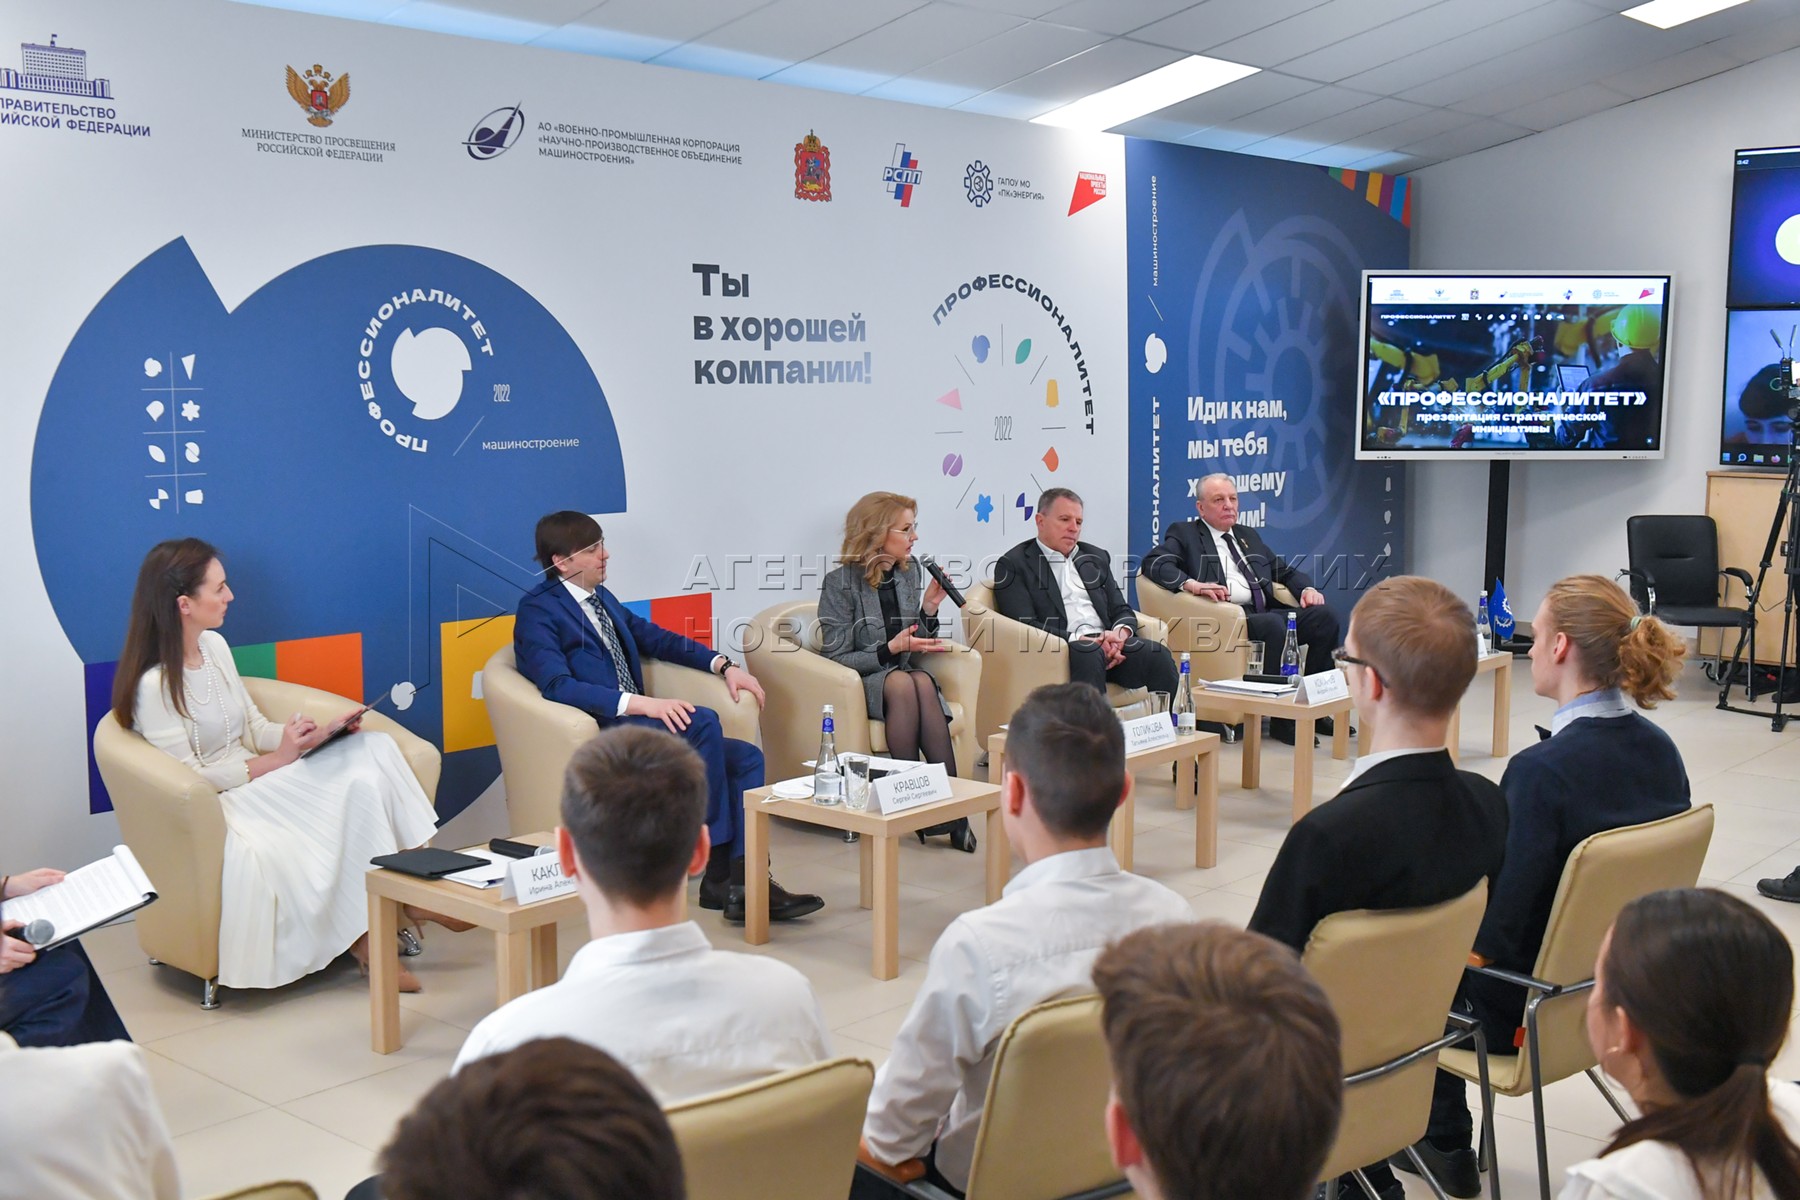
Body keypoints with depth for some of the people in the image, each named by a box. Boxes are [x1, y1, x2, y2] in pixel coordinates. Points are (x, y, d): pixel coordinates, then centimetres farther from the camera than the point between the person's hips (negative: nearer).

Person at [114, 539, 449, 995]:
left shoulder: (215, 647, 8)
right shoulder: (154, 685, -17)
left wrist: (315, 734, -4)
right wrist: (275, 760, -16)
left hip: (258, 780, 8)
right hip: (218, 805, -8)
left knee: (376, 748, -14)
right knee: (357, 787, -26)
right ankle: (368, 943, -14)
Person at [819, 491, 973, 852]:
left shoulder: (911, 571, 7)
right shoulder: (841, 582, -10)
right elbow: (835, 658, -11)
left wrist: (929, 609, -2)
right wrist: (890, 650, -21)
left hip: (907, 672, 4)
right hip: (861, 680, -4)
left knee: (923, 682, -32)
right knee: (902, 683, -36)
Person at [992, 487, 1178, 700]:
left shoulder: (1096, 557, 24)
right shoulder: (1013, 564, 5)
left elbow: (1121, 610, 20)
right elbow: (1025, 625, -6)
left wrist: (1120, 633, -5)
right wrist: (1079, 640, -17)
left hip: (1107, 643, 5)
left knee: (1157, 655, -24)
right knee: (1089, 653, -38)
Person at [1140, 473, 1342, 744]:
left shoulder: (1248, 536, 30)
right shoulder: (1185, 534, 11)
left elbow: (1284, 570, 33)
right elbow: (1154, 562, -6)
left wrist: (1307, 588, 10)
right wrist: (1191, 584, -23)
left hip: (1264, 612, 7)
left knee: (1324, 615, -17)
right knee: (1273, 625, -35)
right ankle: (1281, 717, -26)